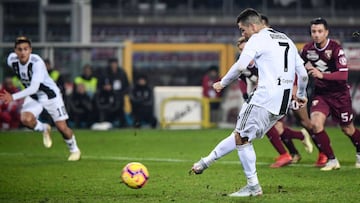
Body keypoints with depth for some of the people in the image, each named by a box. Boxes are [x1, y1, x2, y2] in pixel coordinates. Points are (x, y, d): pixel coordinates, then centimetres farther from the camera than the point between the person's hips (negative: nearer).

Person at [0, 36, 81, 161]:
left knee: (62, 127, -3)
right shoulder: (12, 60, -15)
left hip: (50, 94, -4)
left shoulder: (37, 63, -34)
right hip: (32, 96, 5)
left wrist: (13, 97, -47)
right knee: (25, 119, -23)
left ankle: (74, 149, 27)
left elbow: (34, 88, -41)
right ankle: (44, 129, 10)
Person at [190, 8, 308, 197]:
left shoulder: (258, 39, -4)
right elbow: (303, 74, 20)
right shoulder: (287, 40, 20)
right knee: (241, 134, 17)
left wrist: (222, 83, -1)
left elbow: (240, 66, -16)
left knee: (242, 138, 4)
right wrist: (301, 95, 35)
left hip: (264, 98, -9)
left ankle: (253, 186, 4)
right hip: (283, 104, 9)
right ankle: (206, 162, 25)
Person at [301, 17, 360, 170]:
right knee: (315, 123, -20)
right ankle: (332, 160, -8)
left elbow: (343, 74, -28)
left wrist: (322, 75, -39)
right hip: (320, 93, 3)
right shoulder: (308, 49, -5)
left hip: (339, 93, -3)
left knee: (348, 129, 9)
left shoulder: (336, 49, -20)